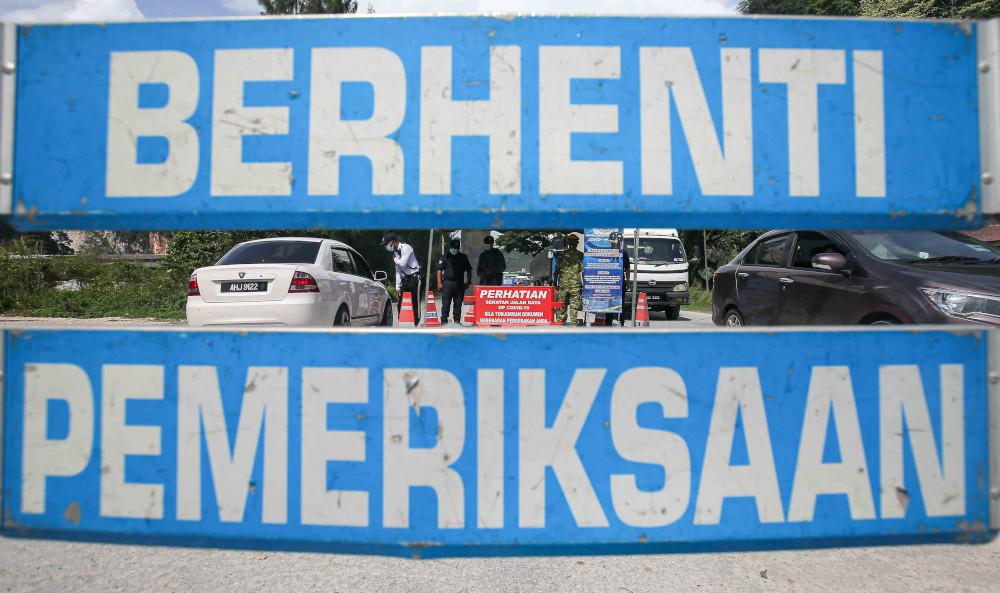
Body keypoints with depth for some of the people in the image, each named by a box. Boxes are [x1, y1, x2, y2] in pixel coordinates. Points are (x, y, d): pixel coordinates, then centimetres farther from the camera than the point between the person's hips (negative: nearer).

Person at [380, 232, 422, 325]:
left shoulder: (406, 248, -9)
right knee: (400, 305, 6)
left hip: (414, 278, -9)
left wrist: (395, 258, 1)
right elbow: (398, 271, 16)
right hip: (405, 280, 9)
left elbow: (402, 264, -19)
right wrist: (398, 287, 10)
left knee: (415, 305, -8)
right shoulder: (395, 252, 16)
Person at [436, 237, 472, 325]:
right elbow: (439, 270, 0)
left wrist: (468, 282, 9)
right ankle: (444, 321, 0)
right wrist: (439, 283, -8)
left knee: (458, 304, 7)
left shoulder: (463, 257, 14)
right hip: (447, 283, -3)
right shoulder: (445, 256, 5)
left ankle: (457, 321, 14)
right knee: (446, 304, -3)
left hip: (460, 284, 3)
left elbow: (468, 270, 19)